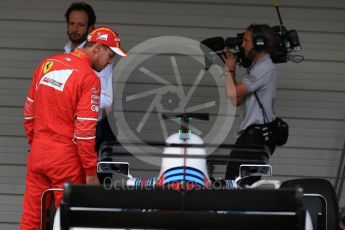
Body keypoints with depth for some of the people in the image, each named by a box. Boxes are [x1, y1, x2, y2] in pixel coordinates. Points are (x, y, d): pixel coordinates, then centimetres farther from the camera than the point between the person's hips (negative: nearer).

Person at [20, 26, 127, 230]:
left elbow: (29, 112, 13)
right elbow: (85, 131, -17)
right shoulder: (89, 78, -14)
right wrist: (91, 172, -11)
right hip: (66, 159, -6)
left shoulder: (47, 64, 6)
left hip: (37, 153, 6)